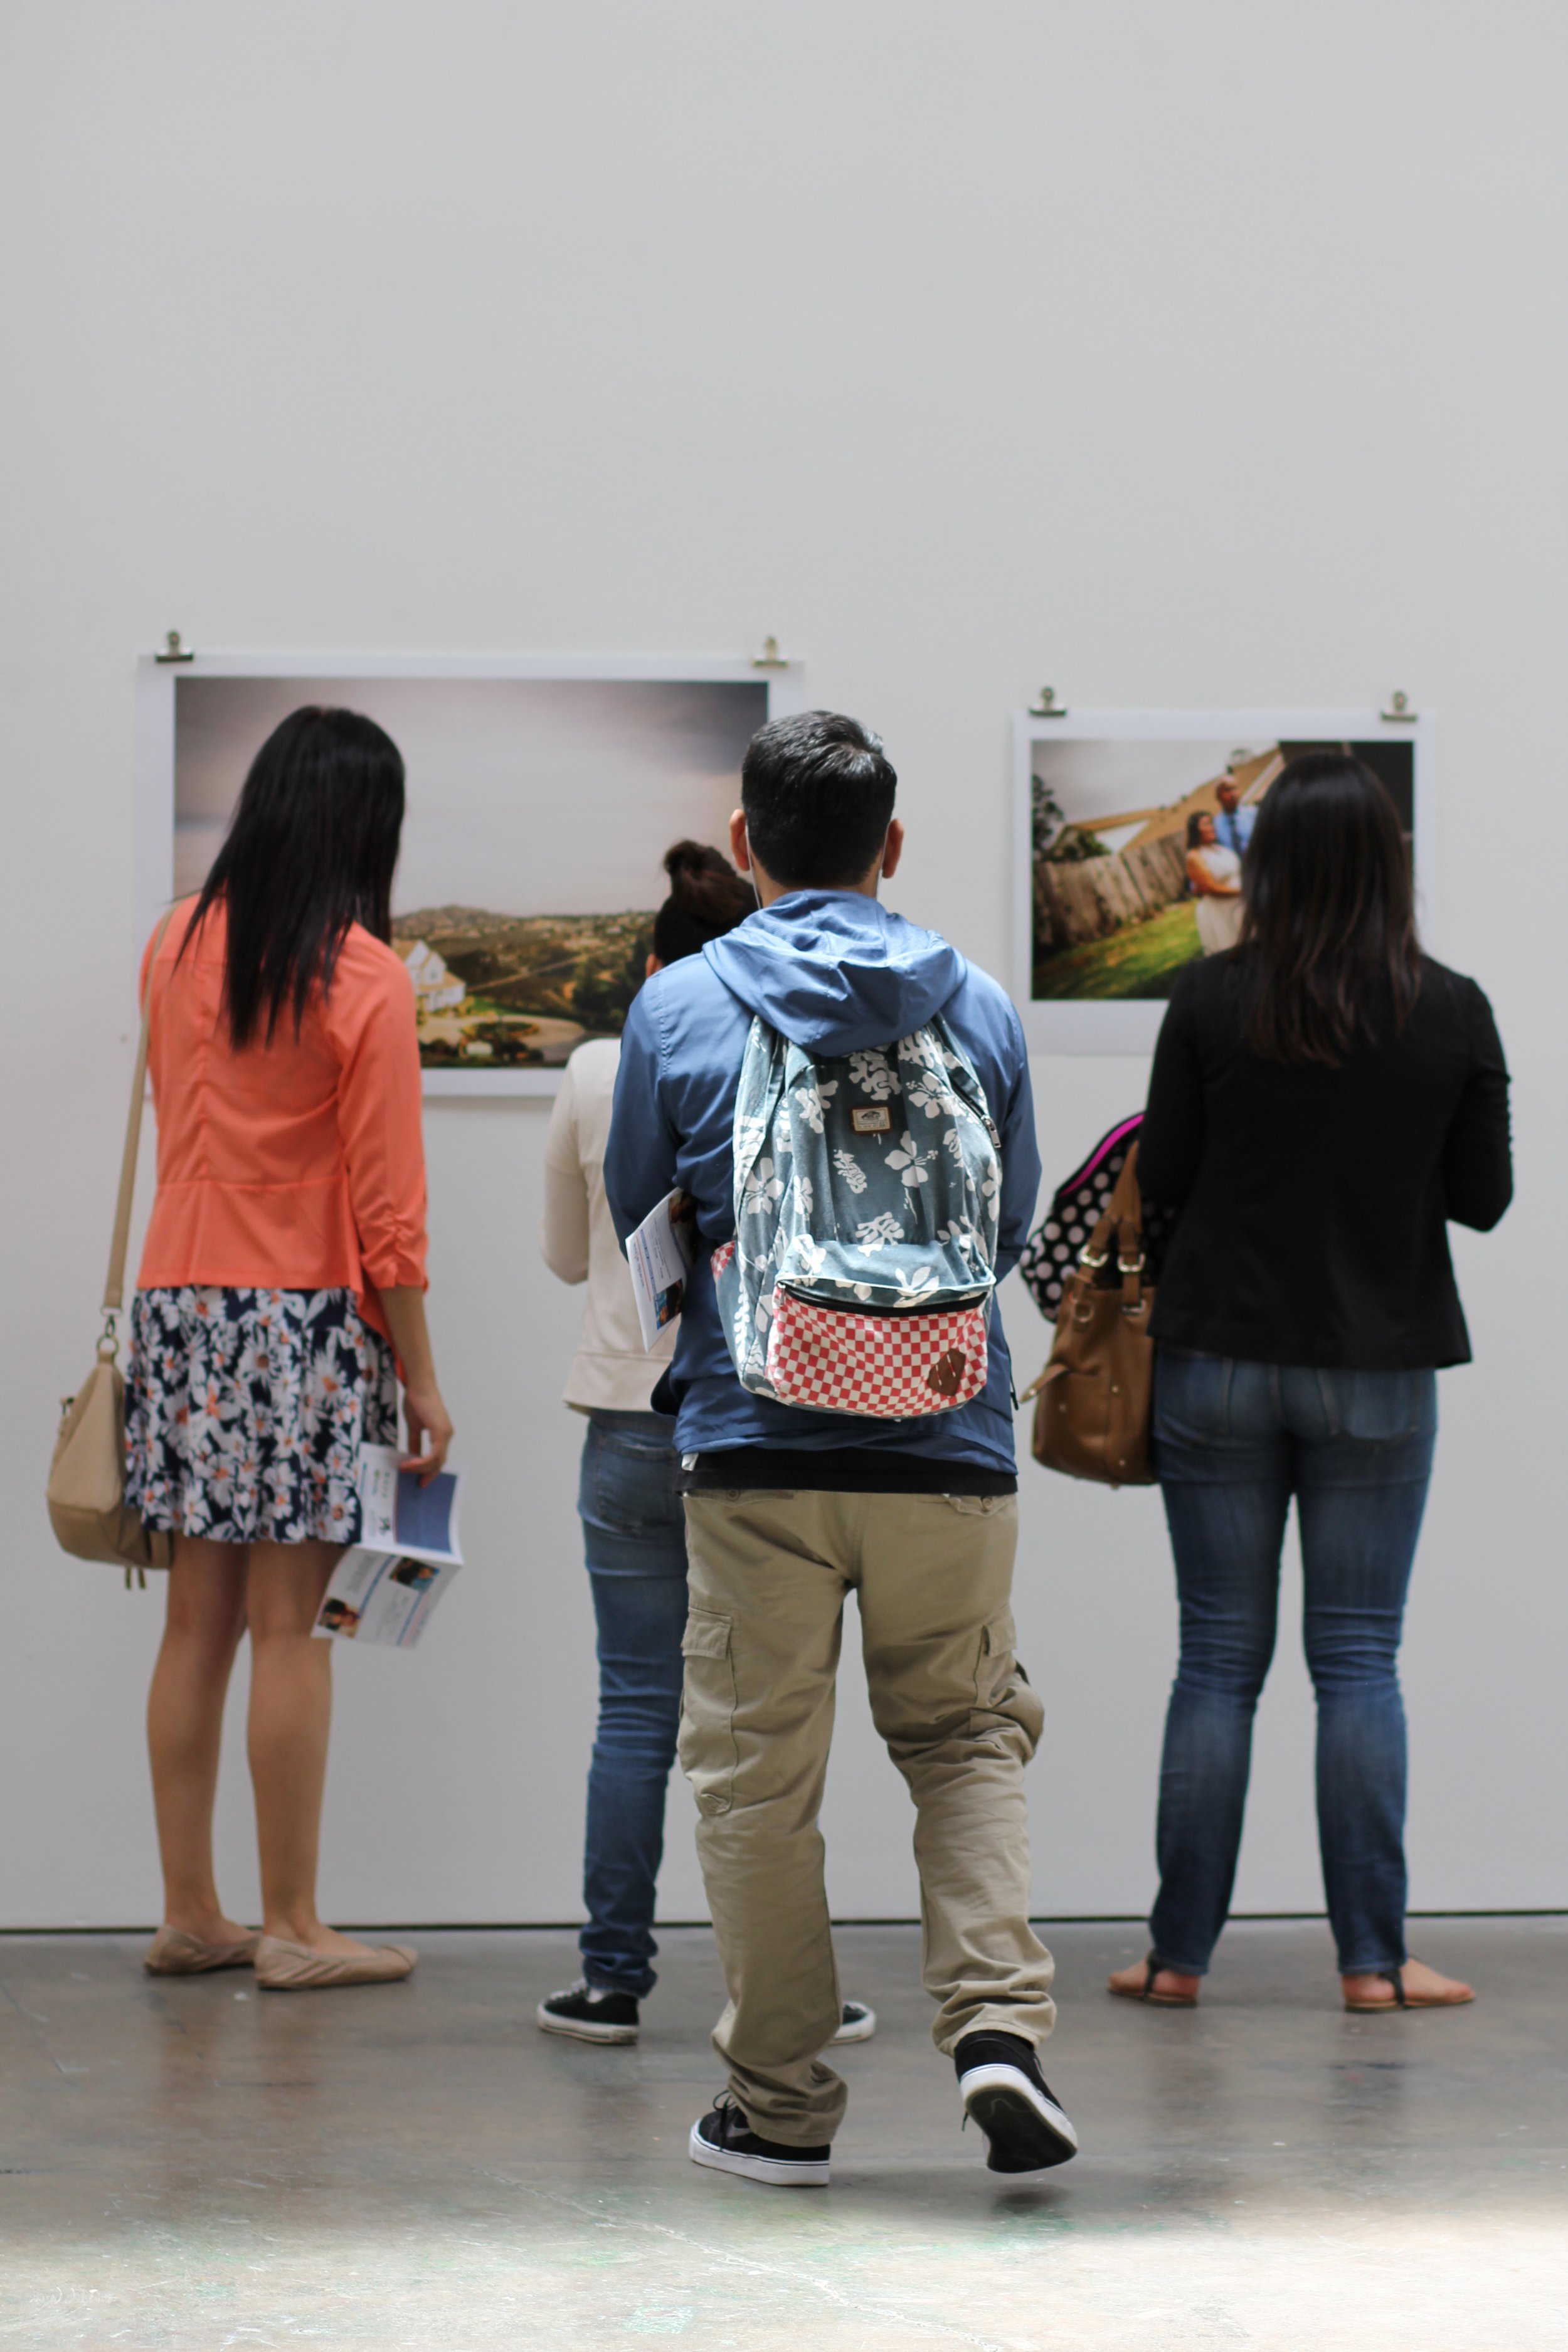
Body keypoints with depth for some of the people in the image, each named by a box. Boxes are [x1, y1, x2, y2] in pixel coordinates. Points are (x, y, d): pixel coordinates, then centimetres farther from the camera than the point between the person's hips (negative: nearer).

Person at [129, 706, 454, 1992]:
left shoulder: (178, 946, 7)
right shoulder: (367, 979, -10)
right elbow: (387, 1202, -10)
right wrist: (421, 1378, -4)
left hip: (178, 1300, 6)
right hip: (306, 1311, -5)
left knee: (199, 1620, 10)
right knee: (289, 1626, -1)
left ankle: (190, 1912, 15)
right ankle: (293, 1929, 4)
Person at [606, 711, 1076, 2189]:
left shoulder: (679, 1005, -2)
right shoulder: (977, 1006, 3)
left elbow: (636, 1215, 10)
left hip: (752, 1448, -1)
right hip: (949, 1448, 2)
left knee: (757, 1772, 8)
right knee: (966, 1737, 16)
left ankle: (781, 2105, 13)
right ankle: (997, 2022, -3)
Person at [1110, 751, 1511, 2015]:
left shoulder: (1210, 1002, -8)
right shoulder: (1454, 1012, -6)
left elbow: (1160, 1176, -1)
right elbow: (1483, 1198, 0)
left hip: (1221, 1356, 0)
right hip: (1379, 1371, 0)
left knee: (1219, 1656, 6)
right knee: (1360, 1659, 5)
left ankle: (1180, 1951, 10)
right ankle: (1373, 1958, 5)